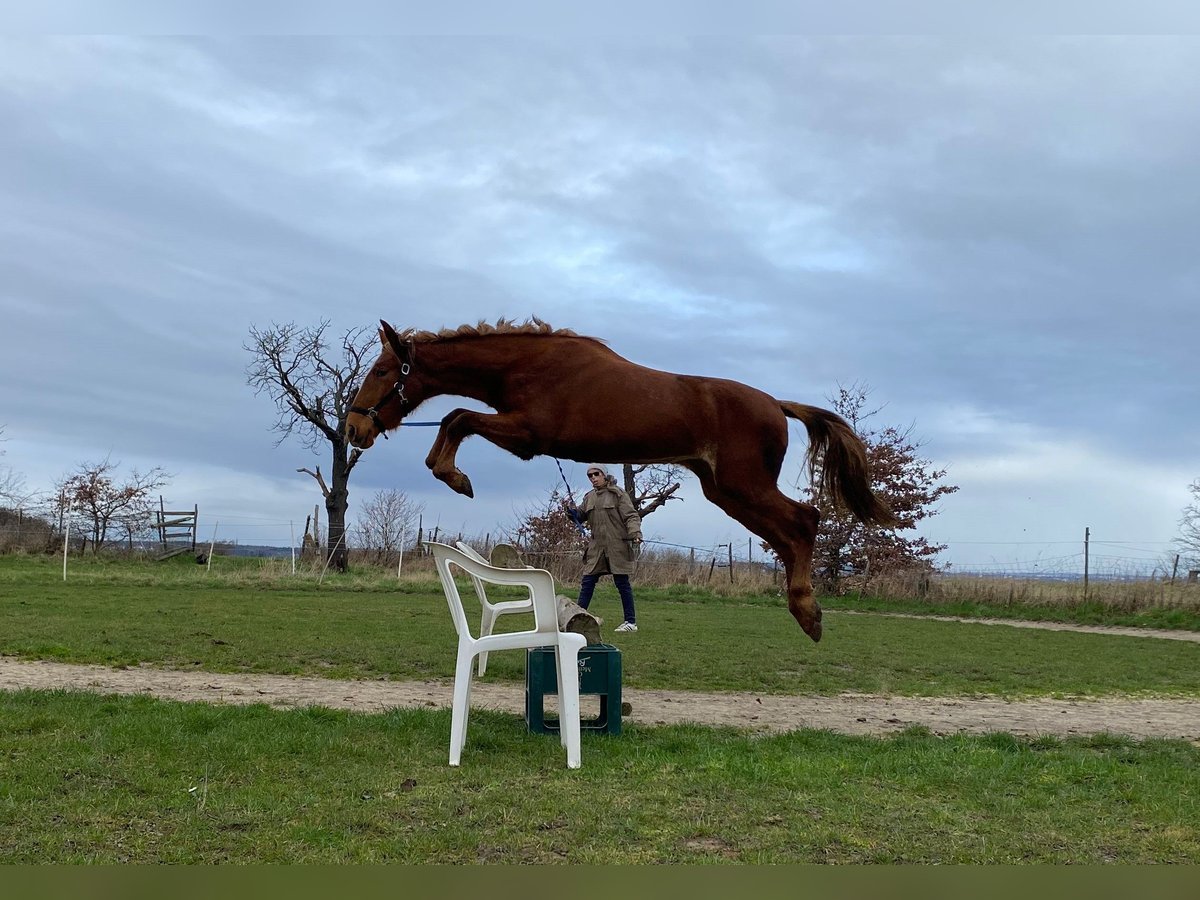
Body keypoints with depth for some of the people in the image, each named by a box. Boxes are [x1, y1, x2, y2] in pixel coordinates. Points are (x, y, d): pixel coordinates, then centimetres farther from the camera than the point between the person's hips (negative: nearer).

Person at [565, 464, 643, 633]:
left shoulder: (618, 494, -4)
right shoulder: (589, 497, 15)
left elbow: (631, 516, -9)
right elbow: (580, 517, 20)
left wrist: (635, 535, -24)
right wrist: (571, 509, -2)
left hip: (617, 547, -5)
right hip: (597, 547, 6)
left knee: (622, 583, -1)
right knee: (587, 582, 4)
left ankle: (631, 622, 7)